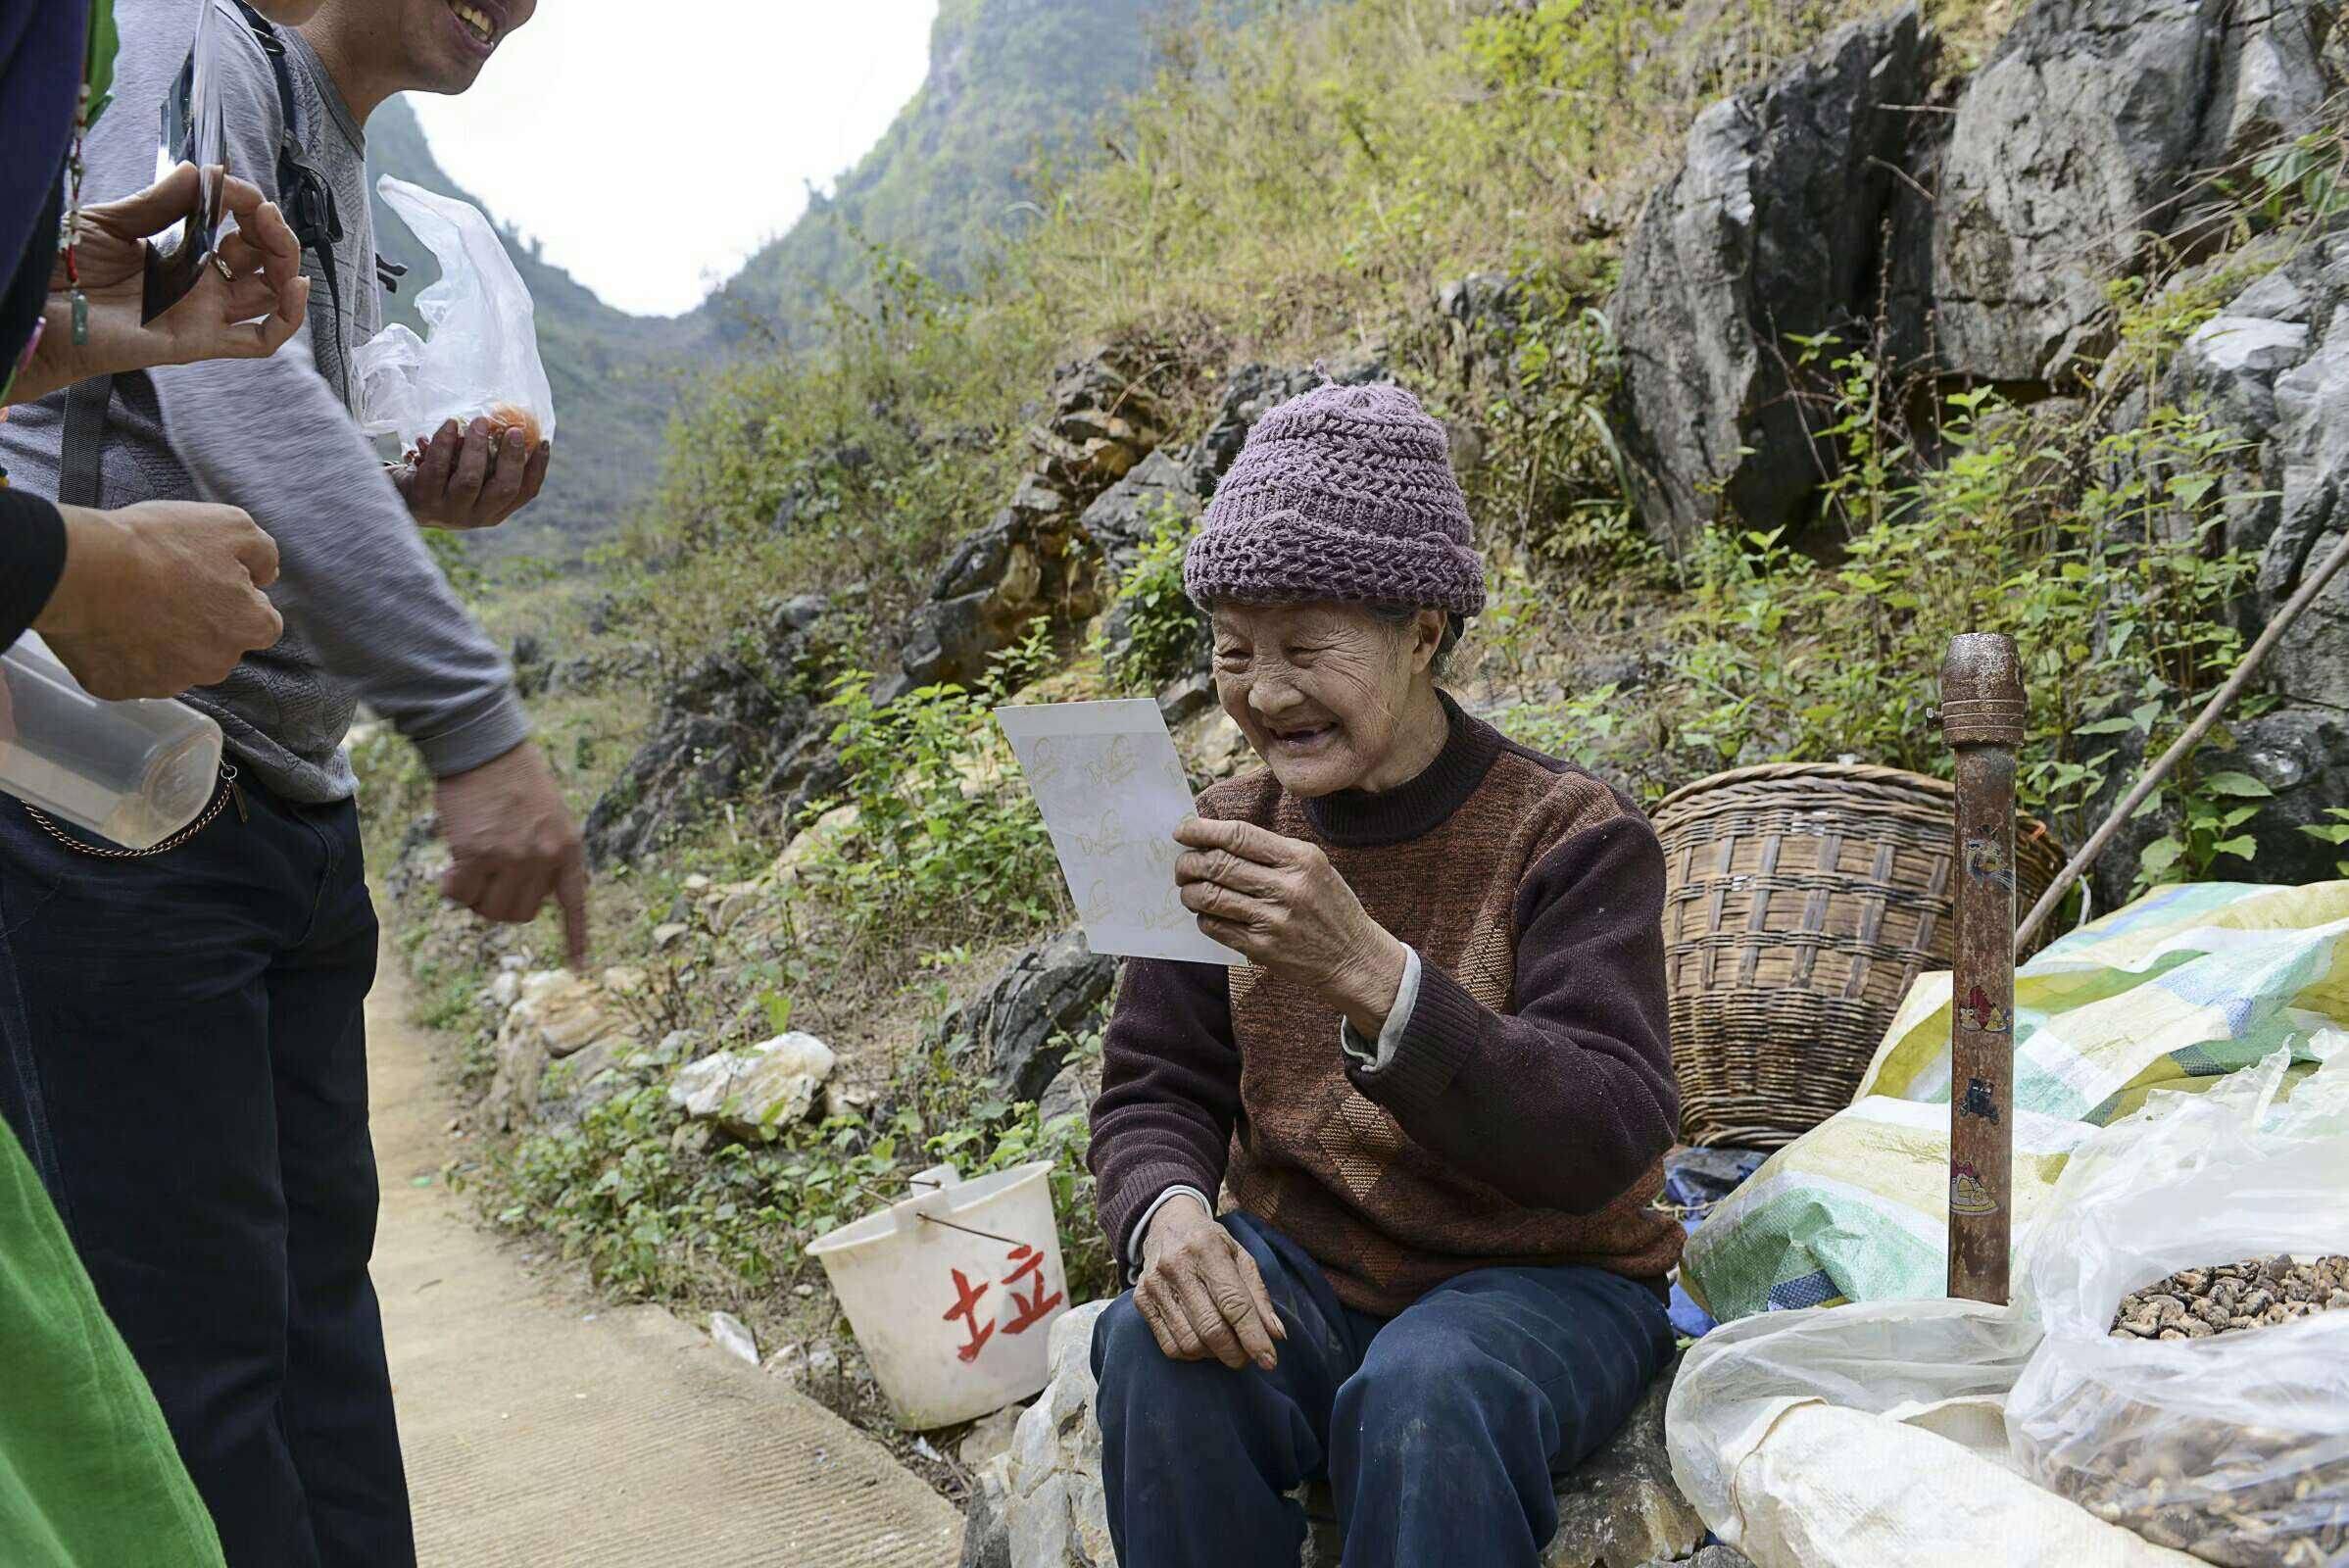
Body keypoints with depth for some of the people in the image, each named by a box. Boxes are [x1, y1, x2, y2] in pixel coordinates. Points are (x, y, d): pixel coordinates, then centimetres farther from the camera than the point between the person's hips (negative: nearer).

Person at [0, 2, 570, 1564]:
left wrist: (428, 494, 3)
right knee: (190, 1347, -5)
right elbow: (224, 386, -22)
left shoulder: (343, 174, 20)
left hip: (287, 808, 9)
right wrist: (476, 720, -28)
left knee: (319, 1307, 9)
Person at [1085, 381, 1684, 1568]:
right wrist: (1169, 1211, -22)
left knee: (1425, 1392, -35)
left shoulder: (1572, 836, -11)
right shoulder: (1234, 836, 2)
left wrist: (1369, 972, -38)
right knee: (1156, 1351, -28)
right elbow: (1155, 1093, 4)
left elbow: (1605, 1143, -22)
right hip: (1305, 1273, 4)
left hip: (1540, 1280, -3)